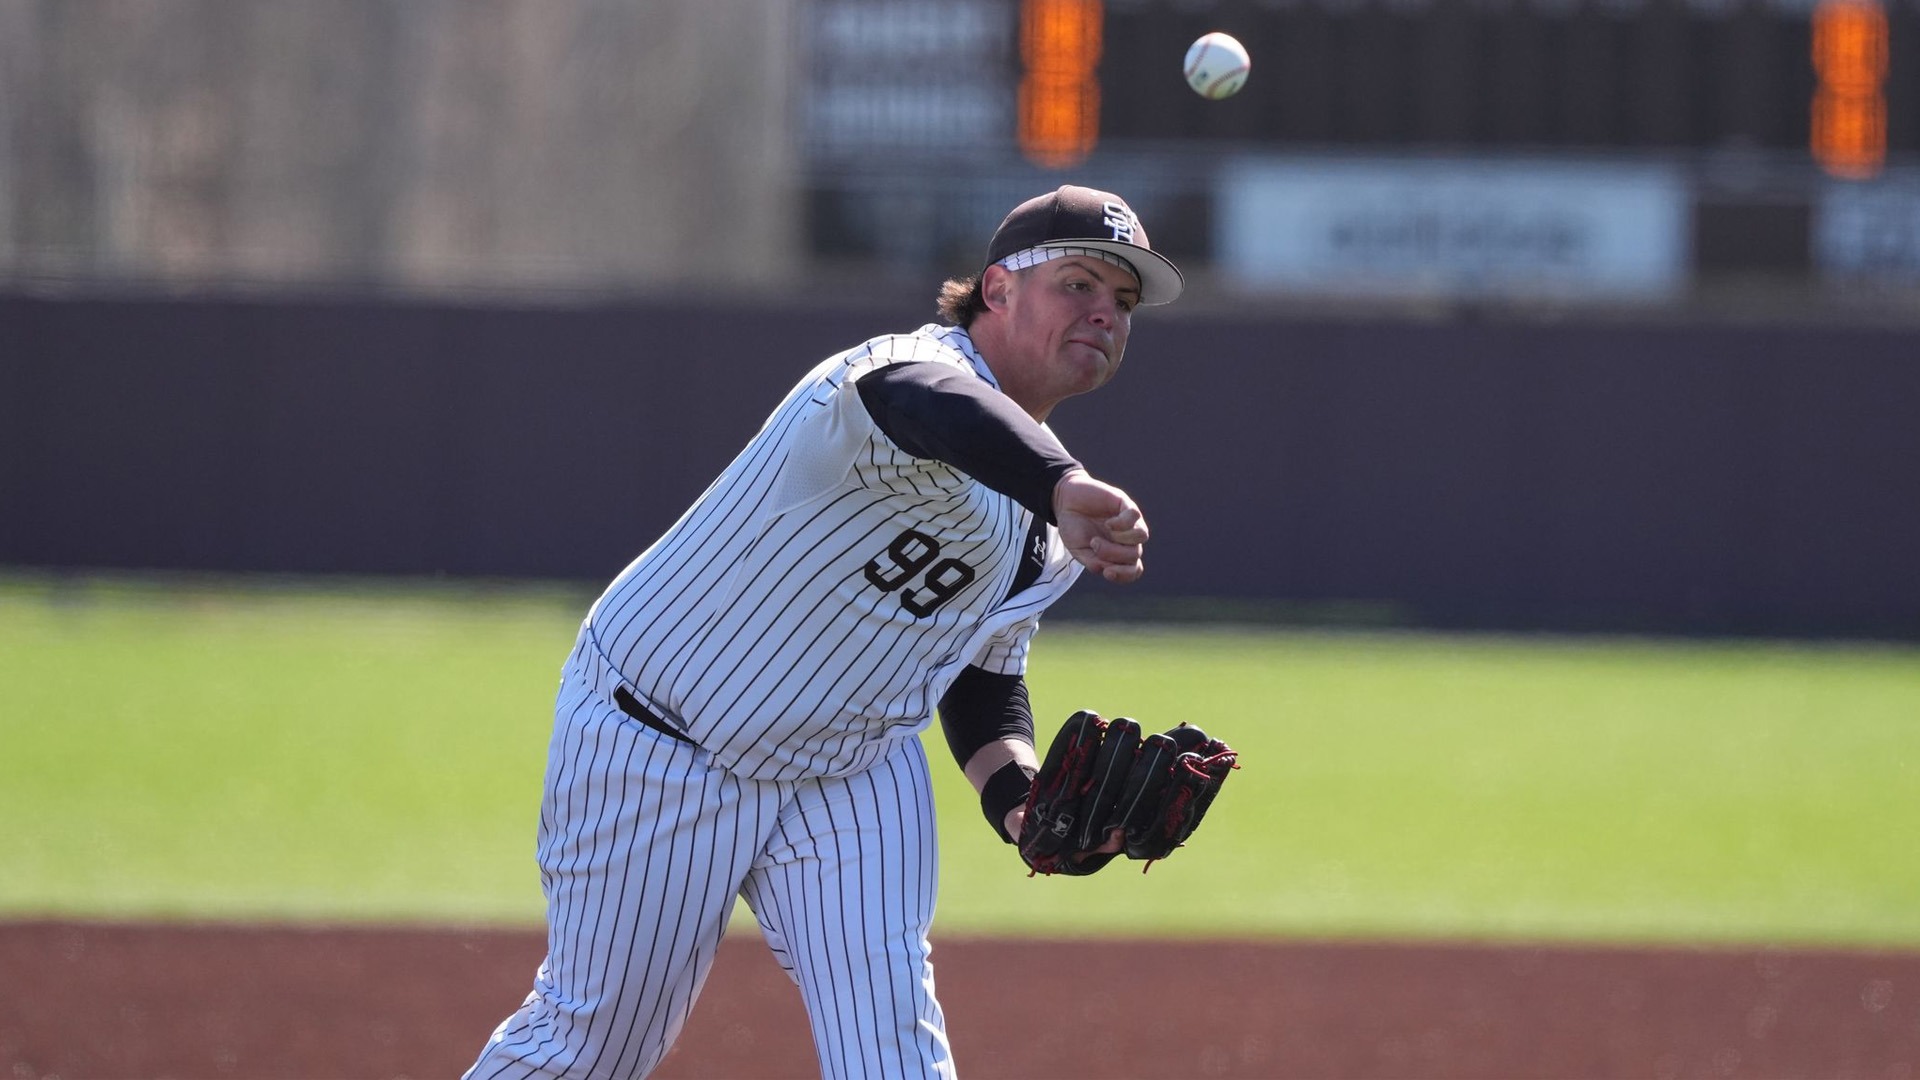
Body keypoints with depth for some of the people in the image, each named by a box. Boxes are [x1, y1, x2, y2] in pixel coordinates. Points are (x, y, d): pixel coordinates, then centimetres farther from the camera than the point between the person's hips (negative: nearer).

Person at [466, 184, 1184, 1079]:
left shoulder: (1048, 531, 3)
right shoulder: (917, 367, -26)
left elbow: (983, 670, 14)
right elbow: (923, 405, -52)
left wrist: (1017, 795, -8)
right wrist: (1061, 489, -73)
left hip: (854, 767, 7)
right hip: (656, 747, -7)